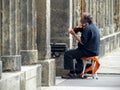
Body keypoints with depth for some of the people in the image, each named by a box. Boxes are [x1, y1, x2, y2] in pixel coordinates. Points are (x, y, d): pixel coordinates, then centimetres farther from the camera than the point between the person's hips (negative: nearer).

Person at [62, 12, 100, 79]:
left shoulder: (87, 28, -19)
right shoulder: (93, 26, 14)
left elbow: (82, 42, -25)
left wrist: (74, 34, -17)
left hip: (89, 52, -11)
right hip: (95, 51, 11)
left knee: (68, 54, -11)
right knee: (77, 52, 36)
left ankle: (72, 73, -7)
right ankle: (78, 72, 34)